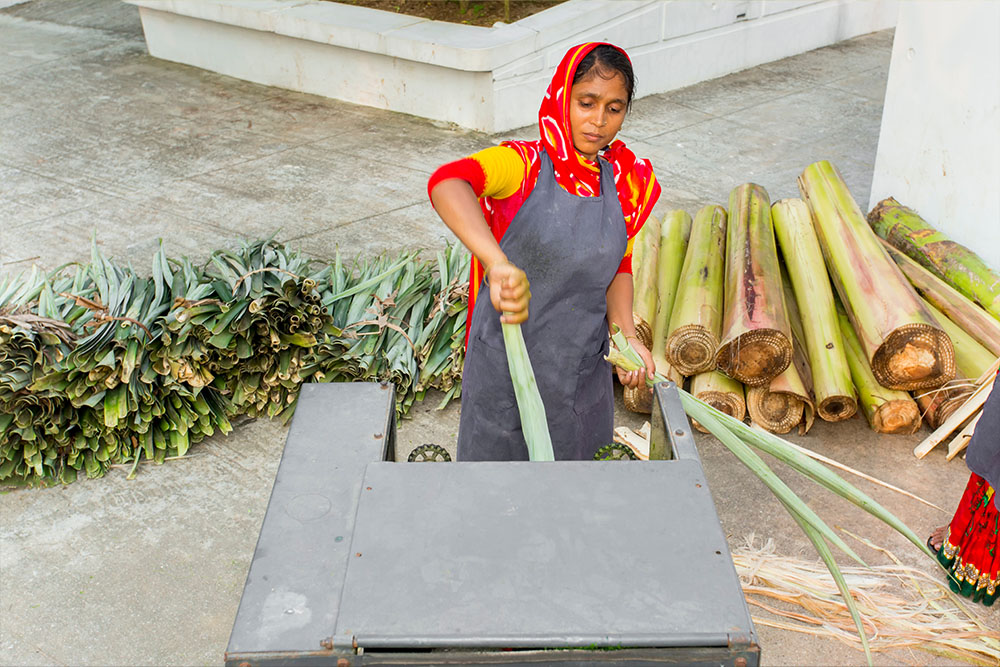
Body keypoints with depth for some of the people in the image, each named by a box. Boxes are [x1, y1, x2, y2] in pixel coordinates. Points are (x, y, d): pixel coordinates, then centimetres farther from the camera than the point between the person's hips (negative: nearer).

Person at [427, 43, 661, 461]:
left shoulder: (624, 182, 0)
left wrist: (625, 334, -8)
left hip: (584, 371, 4)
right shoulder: (524, 165, -17)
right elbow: (446, 183, -37)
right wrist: (499, 265, -54)